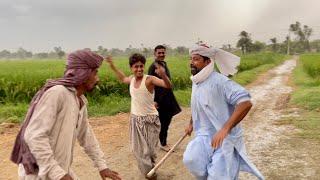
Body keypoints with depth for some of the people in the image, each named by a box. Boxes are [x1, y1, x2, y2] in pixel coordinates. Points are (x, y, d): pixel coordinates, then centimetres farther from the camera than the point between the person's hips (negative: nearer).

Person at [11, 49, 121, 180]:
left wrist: (102, 165, 15)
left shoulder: (80, 100, 5)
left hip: (59, 169, 9)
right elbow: (34, 136, -29)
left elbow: (86, 135, 15)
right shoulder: (56, 92, -24)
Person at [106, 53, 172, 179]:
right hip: (135, 119, 6)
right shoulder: (132, 79, 2)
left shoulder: (149, 79, -17)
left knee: (148, 149, 2)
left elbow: (168, 86, -29)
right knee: (138, 149, 16)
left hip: (150, 120, -6)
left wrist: (163, 75, -48)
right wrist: (112, 66, 26)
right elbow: (123, 79, 27)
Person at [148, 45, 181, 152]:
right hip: (160, 100, -8)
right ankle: (163, 144, 17)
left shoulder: (164, 64, 11)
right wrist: (153, 101, -21)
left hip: (168, 98, 8)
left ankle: (163, 142, 28)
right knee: (162, 122, 3)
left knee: (167, 120, 15)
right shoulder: (153, 67, -13)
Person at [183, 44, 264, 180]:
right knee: (190, 160, -19)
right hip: (204, 136, 6)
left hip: (224, 138, -6)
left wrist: (224, 129, -35)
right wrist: (191, 123, 29)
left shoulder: (219, 81, -20)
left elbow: (245, 103, -30)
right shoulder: (196, 81, 7)